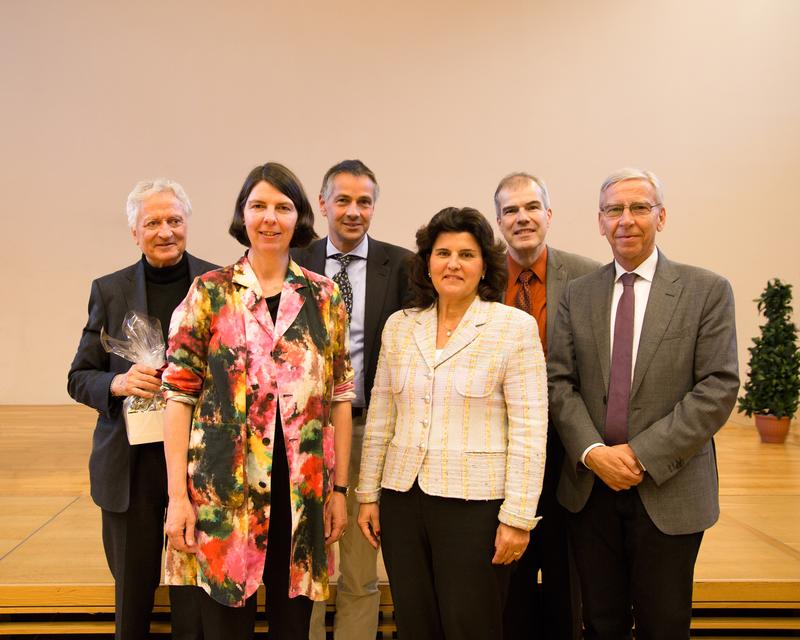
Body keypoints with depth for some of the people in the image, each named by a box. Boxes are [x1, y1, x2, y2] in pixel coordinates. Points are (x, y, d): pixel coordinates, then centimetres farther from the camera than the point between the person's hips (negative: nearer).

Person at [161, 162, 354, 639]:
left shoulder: (325, 296, 5)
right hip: (223, 489, -2)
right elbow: (180, 394, -3)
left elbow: (340, 395, 7)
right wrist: (178, 496, -7)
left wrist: (340, 488, 5)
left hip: (302, 490, 2)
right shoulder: (209, 292, -1)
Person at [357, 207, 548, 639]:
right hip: (403, 499, 4)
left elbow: (529, 429, -8)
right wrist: (368, 495, 11)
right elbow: (380, 419, 12)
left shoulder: (515, 327, -5)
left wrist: (517, 517, -11)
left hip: (475, 505, -4)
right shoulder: (399, 326, 8)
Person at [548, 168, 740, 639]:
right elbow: (560, 382, 2)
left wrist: (642, 454, -15)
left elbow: (718, 388, -10)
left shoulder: (708, 291, -3)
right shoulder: (578, 295, 6)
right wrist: (593, 451, -14)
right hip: (590, 488, 3)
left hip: (669, 490, -2)